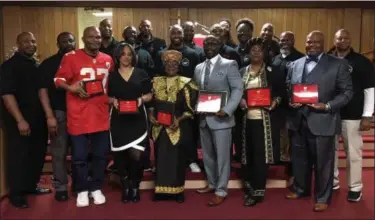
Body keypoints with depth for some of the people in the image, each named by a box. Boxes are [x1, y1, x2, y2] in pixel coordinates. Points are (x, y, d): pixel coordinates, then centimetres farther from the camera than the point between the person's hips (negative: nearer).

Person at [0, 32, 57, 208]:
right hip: (17, 120, -6)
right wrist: (20, 120, -21)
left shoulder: (36, 65, 11)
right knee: (18, 155, 0)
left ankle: (31, 185, 26)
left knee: (38, 153, 9)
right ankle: (16, 193, 12)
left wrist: (49, 115, -11)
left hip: (37, 118, 6)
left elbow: (42, 89, 0)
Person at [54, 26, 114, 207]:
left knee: (100, 154, 10)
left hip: (101, 115, 4)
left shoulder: (108, 60, 9)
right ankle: (82, 190, 20)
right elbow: (58, 79, -2)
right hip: (78, 116, -4)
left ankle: (96, 188, 26)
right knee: (79, 156, 3)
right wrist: (71, 88, -20)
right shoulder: (71, 57, -4)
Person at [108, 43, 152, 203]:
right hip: (118, 119, 1)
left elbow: (149, 95, 8)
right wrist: (113, 100, -11)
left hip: (137, 118, -1)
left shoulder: (141, 74, 5)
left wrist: (141, 99, -12)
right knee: (120, 154, 4)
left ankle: (135, 186, 13)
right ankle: (125, 186, 23)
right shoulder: (111, 75, 7)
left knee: (136, 154, -10)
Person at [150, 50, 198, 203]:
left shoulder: (186, 84, -5)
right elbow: (151, 102, 15)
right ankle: (161, 190, 20)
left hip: (178, 128, -3)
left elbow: (191, 108, -6)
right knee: (160, 158, 8)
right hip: (160, 128, 3)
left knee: (177, 159, 4)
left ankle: (177, 191, 18)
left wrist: (179, 120, -18)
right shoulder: (156, 82, 8)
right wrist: (151, 115, -2)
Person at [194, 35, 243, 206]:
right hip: (203, 118, 6)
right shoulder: (198, 68, 14)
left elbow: (238, 89, -10)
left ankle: (221, 191, 13)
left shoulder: (229, 64, -4)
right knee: (207, 154, 16)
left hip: (220, 118, -6)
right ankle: (212, 184, 33)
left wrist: (227, 110, -22)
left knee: (222, 155, 2)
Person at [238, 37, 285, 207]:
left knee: (261, 154, -3)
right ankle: (249, 187, 24)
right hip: (246, 119, 3)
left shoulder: (273, 72, 3)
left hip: (265, 119, -3)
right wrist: (239, 101, -8)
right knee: (248, 154, 9)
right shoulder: (241, 72, 10)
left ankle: (257, 191, 5)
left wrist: (276, 101, -14)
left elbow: (282, 92, 4)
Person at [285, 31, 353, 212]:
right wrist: (290, 101, -6)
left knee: (322, 162, 7)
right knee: (299, 159, 18)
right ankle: (300, 189, 38)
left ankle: (322, 197, 24)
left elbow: (347, 92, -4)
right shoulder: (294, 65, 11)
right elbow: (287, 89, 15)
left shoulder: (338, 64, -3)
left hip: (322, 121, -4)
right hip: (298, 121, 4)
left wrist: (327, 106, -17)